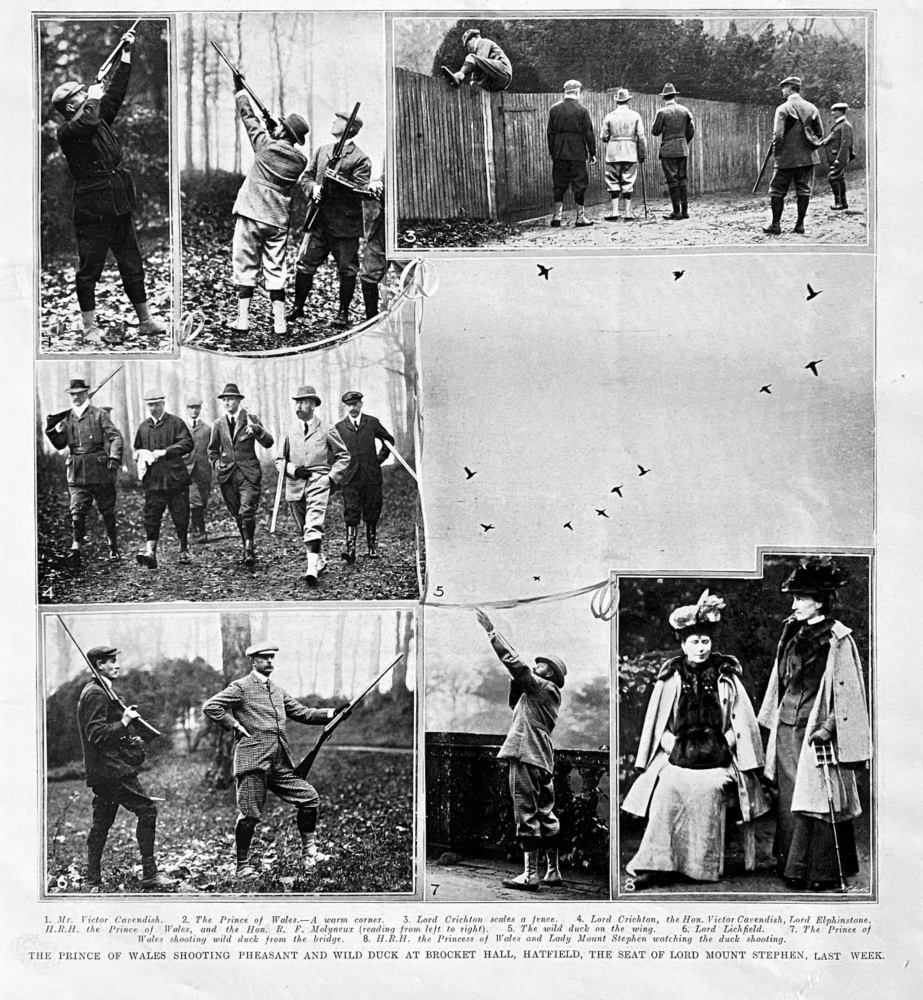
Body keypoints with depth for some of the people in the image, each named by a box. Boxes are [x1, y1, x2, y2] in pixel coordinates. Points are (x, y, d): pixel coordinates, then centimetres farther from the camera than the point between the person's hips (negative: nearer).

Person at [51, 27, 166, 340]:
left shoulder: (100, 118, 14)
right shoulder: (66, 131, -9)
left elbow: (116, 91, 20)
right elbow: (87, 122, -30)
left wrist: (126, 53, 21)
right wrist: (94, 97, -13)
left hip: (120, 206, 8)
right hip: (92, 211, -8)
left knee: (132, 265, 12)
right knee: (89, 268, 0)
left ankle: (145, 321, 20)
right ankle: (90, 328, 5)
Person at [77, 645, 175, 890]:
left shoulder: (97, 691, 20)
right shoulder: (97, 694, -13)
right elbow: (96, 734, -21)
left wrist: (129, 740, 18)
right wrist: (123, 723, -22)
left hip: (103, 771, 11)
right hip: (113, 769, -11)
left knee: (101, 824, 11)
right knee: (147, 810, -11)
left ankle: (93, 882, 14)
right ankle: (150, 874, -10)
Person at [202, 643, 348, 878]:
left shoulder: (277, 690, 20)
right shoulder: (241, 688, -2)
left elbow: (301, 713, 20)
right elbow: (210, 707, -9)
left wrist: (332, 714, 8)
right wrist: (235, 727, -11)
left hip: (281, 763, 7)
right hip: (253, 760, -7)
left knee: (309, 798, 2)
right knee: (249, 814, -5)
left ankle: (309, 853, 10)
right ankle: (243, 866, 7)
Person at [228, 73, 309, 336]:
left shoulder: (266, 145, -8)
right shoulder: (300, 160, 2)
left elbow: (249, 118, 4)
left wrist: (239, 89, 16)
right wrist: (275, 131, 25)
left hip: (251, 215, -3)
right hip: (278, 221, 3)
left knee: (246, 267, 2)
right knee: (275, 270, 7)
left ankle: (242, 319, 0)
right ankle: (279, 322, 2)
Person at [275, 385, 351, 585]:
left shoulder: (326, 430, 3)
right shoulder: (289, 430, 9)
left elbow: (343, 456, 12)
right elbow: (280, 459, 14)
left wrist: (333, 477, -1)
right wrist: (292, 470, -6)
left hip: (319, 482, -4)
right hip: (295, 485, 4)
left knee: (314, 527, -19)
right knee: (303, 529, 13)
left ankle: (312, 569, -27)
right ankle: (319, 560, 33)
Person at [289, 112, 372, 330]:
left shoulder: (360, 159, -3)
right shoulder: (321, 151, 15)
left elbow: (359, 190, -11)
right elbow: (307, 175, 18)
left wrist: (338, 181, -23)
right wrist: (313, 188, -3)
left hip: (345, 223, -4)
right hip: (319, 221, 4)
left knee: (346, 270, 2)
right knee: (305, 264, 2)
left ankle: (343, 313, 15)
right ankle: (298, 308, 14)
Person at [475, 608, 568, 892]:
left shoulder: (544, 687, -4)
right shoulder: (546, 695, 22)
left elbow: (514, 662, -11)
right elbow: (515, 704, 30)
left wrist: (491, 631, -9)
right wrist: (515, 682, 15)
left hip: (526, 758, -10)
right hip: (542, 761, 10)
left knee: (526, 814, -10)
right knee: (545, 814, 12)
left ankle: (530, 874, -12)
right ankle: (553, 871, 16)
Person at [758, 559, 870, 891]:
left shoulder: (837, 639, -11)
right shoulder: (792, 632, 10)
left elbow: (847, 691, -13)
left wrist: (829, 727, -20)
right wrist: (774, 718, 20)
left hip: (815, 729, -7)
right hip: (787, 727, 7)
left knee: (815, 799, -2)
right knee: (789, 798, 13)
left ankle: (822, 872, 8)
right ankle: (791, 865, 24)